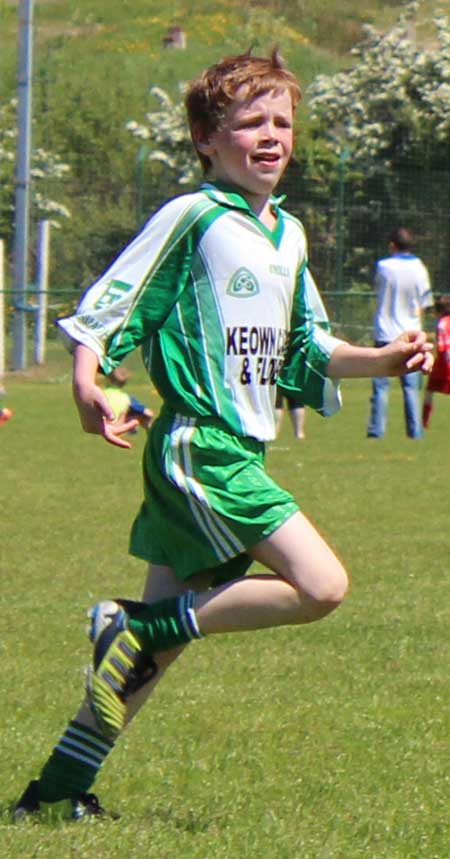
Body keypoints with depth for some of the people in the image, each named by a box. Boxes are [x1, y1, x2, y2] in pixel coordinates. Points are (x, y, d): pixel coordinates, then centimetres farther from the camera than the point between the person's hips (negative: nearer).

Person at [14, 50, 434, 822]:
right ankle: (138, 624, -8)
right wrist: (87, 381, -28)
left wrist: (381, 359, 11)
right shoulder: (192, 218, -8)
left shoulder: (288, 235, 17)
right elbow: (108, 306, -11)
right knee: (321, 586, -17)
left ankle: (62, 783, 14)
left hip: (241, 452, 9)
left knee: (167, 627, 9)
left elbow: (304, 352, 25)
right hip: (198, 445, -9)